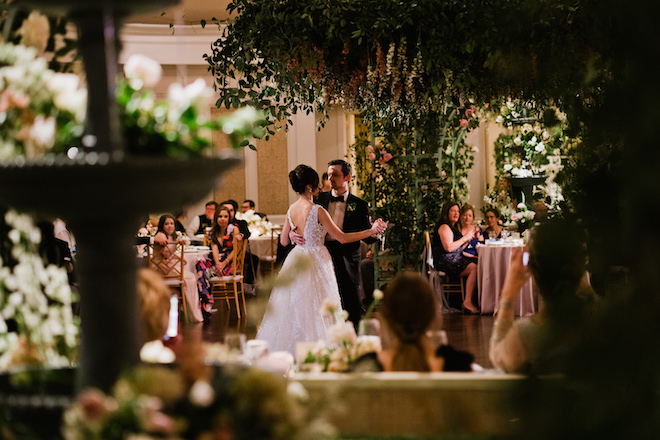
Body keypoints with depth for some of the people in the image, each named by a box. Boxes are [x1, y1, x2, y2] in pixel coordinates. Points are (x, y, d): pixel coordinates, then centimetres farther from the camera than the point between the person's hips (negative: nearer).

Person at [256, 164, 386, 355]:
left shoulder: (291, 210, 1)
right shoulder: (317, 211, -18)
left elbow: (283, 241, 10)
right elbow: (341, 237, -15)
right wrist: (372, 231, -11)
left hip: (296, 264, 7)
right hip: (316, 264, -7)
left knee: (293, 310, 13)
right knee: (315, 312, 1)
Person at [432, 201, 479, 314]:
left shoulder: (453, 227, 24)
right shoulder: (444, 227, -8)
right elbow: (449, 247, -20)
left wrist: (470, 238, 12)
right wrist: (465, 237, -11)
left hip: (455, 260, 10)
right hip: (445, 262, -10)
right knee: (474, 268, -25)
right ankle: (468, 302, -27)